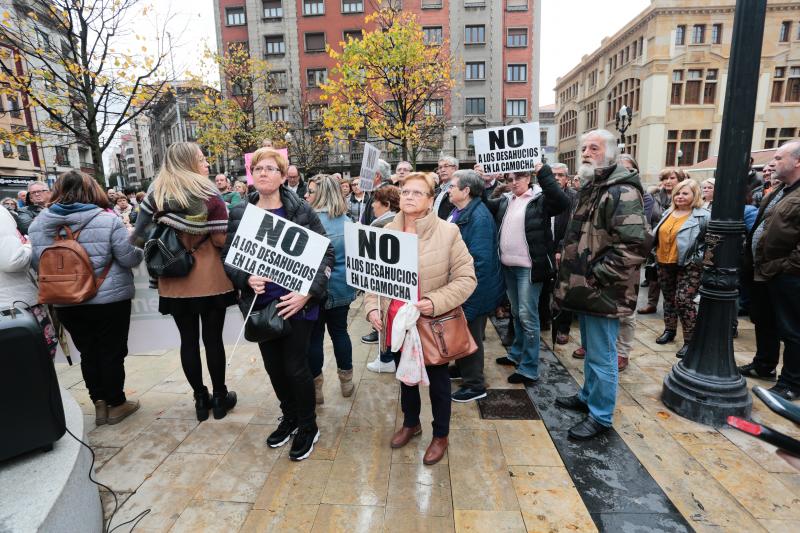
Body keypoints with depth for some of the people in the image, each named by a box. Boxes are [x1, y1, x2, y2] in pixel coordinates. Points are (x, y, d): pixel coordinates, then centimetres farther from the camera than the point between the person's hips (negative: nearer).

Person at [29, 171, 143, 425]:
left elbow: (36, 263, 5)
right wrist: (139, 250, 8)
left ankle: (100, 403, 27)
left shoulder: (39, 222, -1)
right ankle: (116, 404, 22)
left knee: (88, 353, 17)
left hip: (66, 304, 4)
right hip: (110, 300, -4)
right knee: (112, 352, 9)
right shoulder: (107, 219, -15)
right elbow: (130, 258, -13)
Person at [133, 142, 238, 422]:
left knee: (188, 340, 11)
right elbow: (221, 240, -12)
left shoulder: (155, 195, 2)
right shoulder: (209, 195, -10)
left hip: (175, 282, 3)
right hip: (209, 280, -3)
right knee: (212, 338, 7)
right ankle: (220, 398, 20)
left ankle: (201, 399, 23)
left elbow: (141, 236, 3)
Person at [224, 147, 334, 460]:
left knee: (295, 367, 3)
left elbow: (325, 253, -7)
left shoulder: (301, 211, -6)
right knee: (273, 366, 16)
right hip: (260, 304, 4)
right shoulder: (240, 213, 3)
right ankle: (290, 417, 41)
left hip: (296, 303, -4)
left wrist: (309, 292, -18)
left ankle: (308, 427, 28)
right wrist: (246, 279, -14)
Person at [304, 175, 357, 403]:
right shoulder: (347, 220, 3)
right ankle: (346, 381, 28)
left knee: (314, 336, 7)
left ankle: (315, 387, 19)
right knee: (340, 331, 16)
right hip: (343, 287, 6)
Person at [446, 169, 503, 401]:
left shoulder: (479, 217, -23)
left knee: (470, 335, 4)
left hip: (474, 289, -9)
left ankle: (474, 385, 22)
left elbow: (480, 260, -28)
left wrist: (470, 294, -26)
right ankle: (461, 367, 44)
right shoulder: (458, 211, 8)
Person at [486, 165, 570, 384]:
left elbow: (562, 202, -21)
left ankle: (529, 369, 6)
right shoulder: (505, 201, 13)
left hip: (529, 267, -6)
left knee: (527, 315, -3)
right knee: (516, 313, 19)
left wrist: (543, 172, -22)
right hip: (508, 267, 6)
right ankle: (516, 353, 35)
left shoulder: (540, 199, -5)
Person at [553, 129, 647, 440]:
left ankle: (600, 416, 20)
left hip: (603, 292, -9)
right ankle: (588, 396, 40)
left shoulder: (622, 192, -17)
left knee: (601, 355, 4)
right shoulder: (590, 188, 15)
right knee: (590, 350, 23)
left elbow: (632, 246, -27)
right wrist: (570, 264, 15)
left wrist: (596, 275, -22)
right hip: (586, 288, 9)